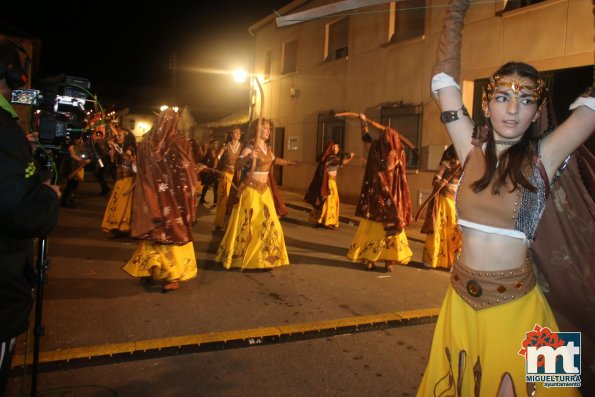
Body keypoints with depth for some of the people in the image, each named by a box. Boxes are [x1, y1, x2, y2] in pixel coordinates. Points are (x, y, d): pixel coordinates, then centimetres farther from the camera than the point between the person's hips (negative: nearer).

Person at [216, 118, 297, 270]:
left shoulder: (268, 148, 8)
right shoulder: (249, 148, -14)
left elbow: (274, 160, 30)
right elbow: (237, 166, -26)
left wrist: (289, 162, 40)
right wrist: (248, 157, -44)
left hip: (264, 190, 7)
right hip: (250, 191, -7)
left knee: (268, 223, 9)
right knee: (247, 225, -2)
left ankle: (264, 256, 21)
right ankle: (237, 257, 11)